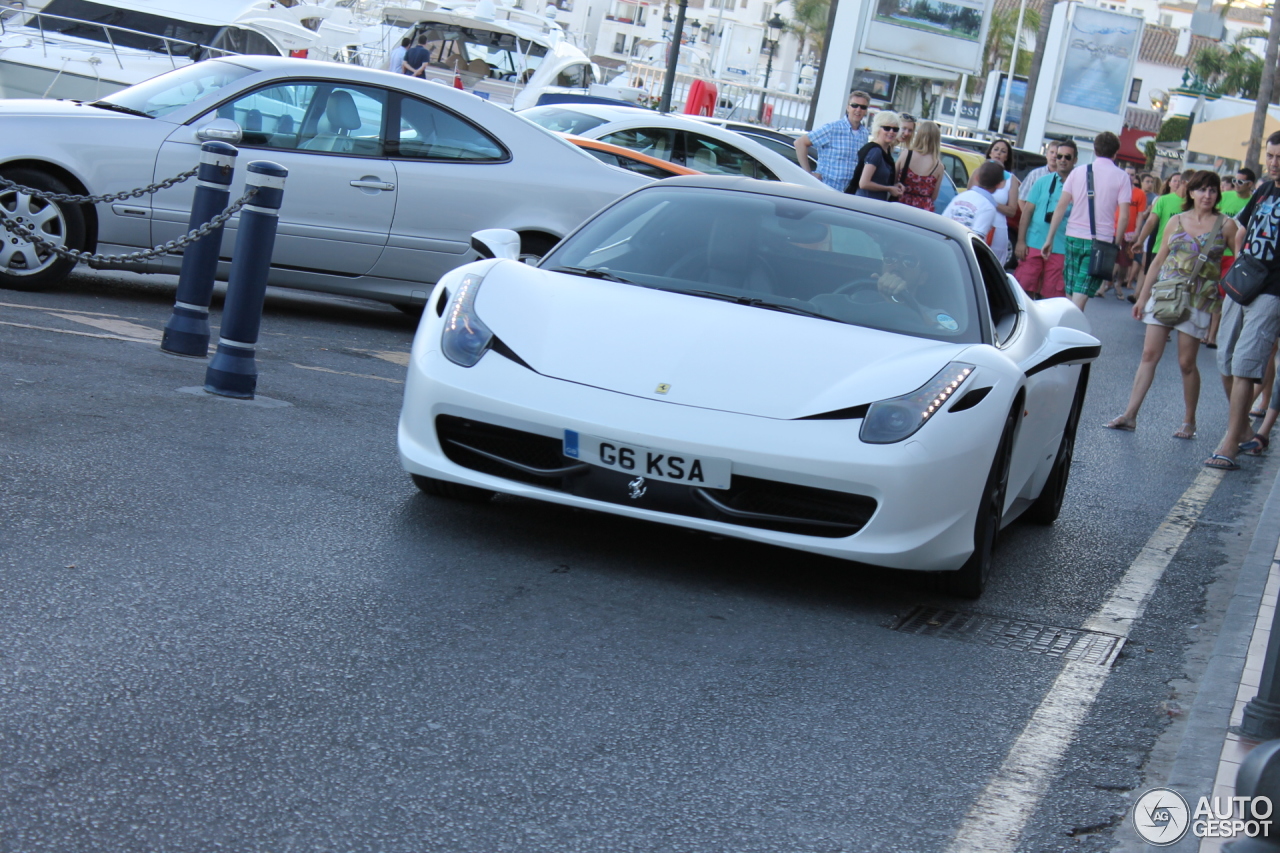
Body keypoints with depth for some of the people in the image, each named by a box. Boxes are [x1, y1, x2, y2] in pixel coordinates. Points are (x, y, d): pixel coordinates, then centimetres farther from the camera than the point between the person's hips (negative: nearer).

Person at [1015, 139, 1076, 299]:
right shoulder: (1043, 182, 9)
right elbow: (1027, 211, 6)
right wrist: (1021, 241, -2)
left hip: (1060, 249, -1)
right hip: (1033, 244, 1)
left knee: (1052, 295, 0)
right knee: (1023, 289, -2)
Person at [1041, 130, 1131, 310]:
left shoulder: (1078, 172, 6)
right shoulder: (1121, 177, -1)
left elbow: (1061, 207, 3)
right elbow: (1124, 216, -7)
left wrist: (1049, 238, 6)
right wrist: (1116, 243, 4)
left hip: (1074, 237, 3)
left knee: (1070, 293, 13)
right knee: (1081, 295, -7)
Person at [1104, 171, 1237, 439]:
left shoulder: (1225, 225, 0)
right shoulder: (1177, 221, 8)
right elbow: (1159, 260, 12)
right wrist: (1142, 296, 12)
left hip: (1197, 299, -3)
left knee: (1186, 362, -1)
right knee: (1149, 354, 0)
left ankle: (1189, 421, 13)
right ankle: (1129, 415, 1)